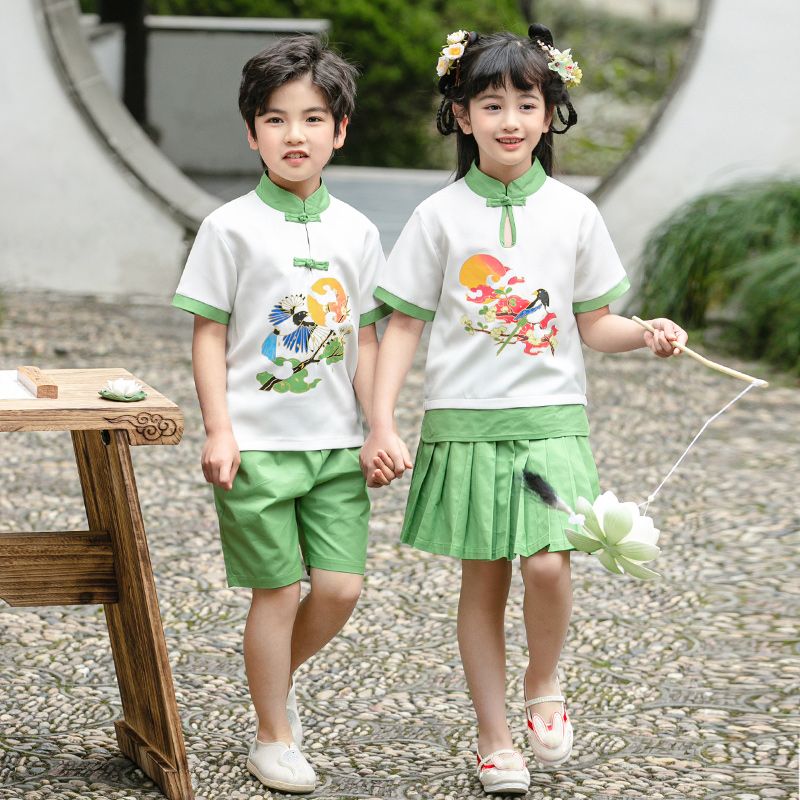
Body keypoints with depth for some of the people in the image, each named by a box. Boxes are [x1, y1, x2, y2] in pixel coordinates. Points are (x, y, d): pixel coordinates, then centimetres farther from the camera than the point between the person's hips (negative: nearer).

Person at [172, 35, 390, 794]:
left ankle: (275, 673, 30)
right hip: (258, 443, -4)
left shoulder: (356, 232, 7)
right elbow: (208, 334, -4)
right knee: (278, 589, 1)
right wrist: (218, 430, -11)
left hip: (336, 443, 4)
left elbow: (364, 339, 11)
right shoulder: (231, 228, -4)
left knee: (341, 588, 0)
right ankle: (273, 737, 17)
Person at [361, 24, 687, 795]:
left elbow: (594, 324, 9)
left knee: (548, 564, -16)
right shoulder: (441, 216, -1)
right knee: (483, 582, 5)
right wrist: (381, 425, -6)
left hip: (550, 420, 0)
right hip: (466, 423, 0)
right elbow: (403, 326, 1)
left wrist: (647, 334, -11)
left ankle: (543, 687, 12)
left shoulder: (572, 213, 3)